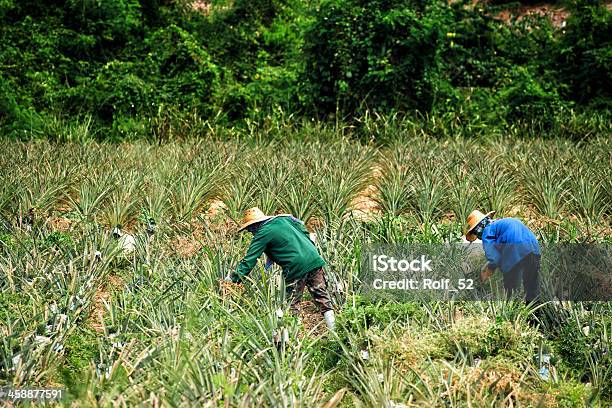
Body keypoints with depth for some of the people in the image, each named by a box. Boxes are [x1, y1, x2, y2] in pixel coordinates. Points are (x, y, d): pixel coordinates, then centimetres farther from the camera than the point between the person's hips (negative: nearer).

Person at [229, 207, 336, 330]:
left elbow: (249, 259, -6)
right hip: (314, 259, 7)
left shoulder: (262, 234, -3)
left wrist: (235, 277, -4)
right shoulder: (282, 219, 16)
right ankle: (332, 327, 13)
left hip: (296, 267, -7)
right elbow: (304, 231, 21)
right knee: (321, 295, 12)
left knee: (291, 305, 6)